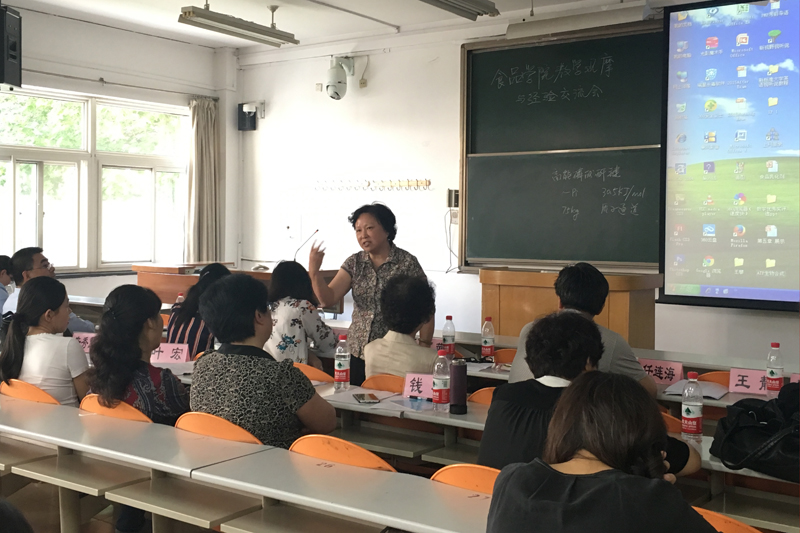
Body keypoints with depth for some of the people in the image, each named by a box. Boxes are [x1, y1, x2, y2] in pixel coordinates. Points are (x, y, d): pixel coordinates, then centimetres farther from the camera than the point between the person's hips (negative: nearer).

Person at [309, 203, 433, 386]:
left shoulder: (407, 263, -6)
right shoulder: (354, 263, 6)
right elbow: (328, 298, -2)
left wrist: (424, 348, -8)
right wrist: (314, 272, -18)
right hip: (358, 355, 4)